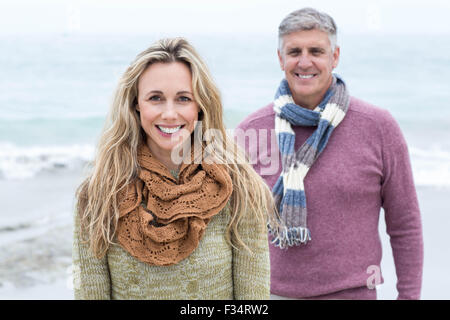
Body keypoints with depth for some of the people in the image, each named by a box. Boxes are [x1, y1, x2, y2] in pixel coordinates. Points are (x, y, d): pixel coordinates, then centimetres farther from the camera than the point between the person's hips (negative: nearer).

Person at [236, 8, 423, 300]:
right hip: (269, 291, 1)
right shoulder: (249, 131, -3)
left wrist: (410, 295, 1)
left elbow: (404, 225, 1)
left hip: (350, 290, -1)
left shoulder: (379, 127, -6)